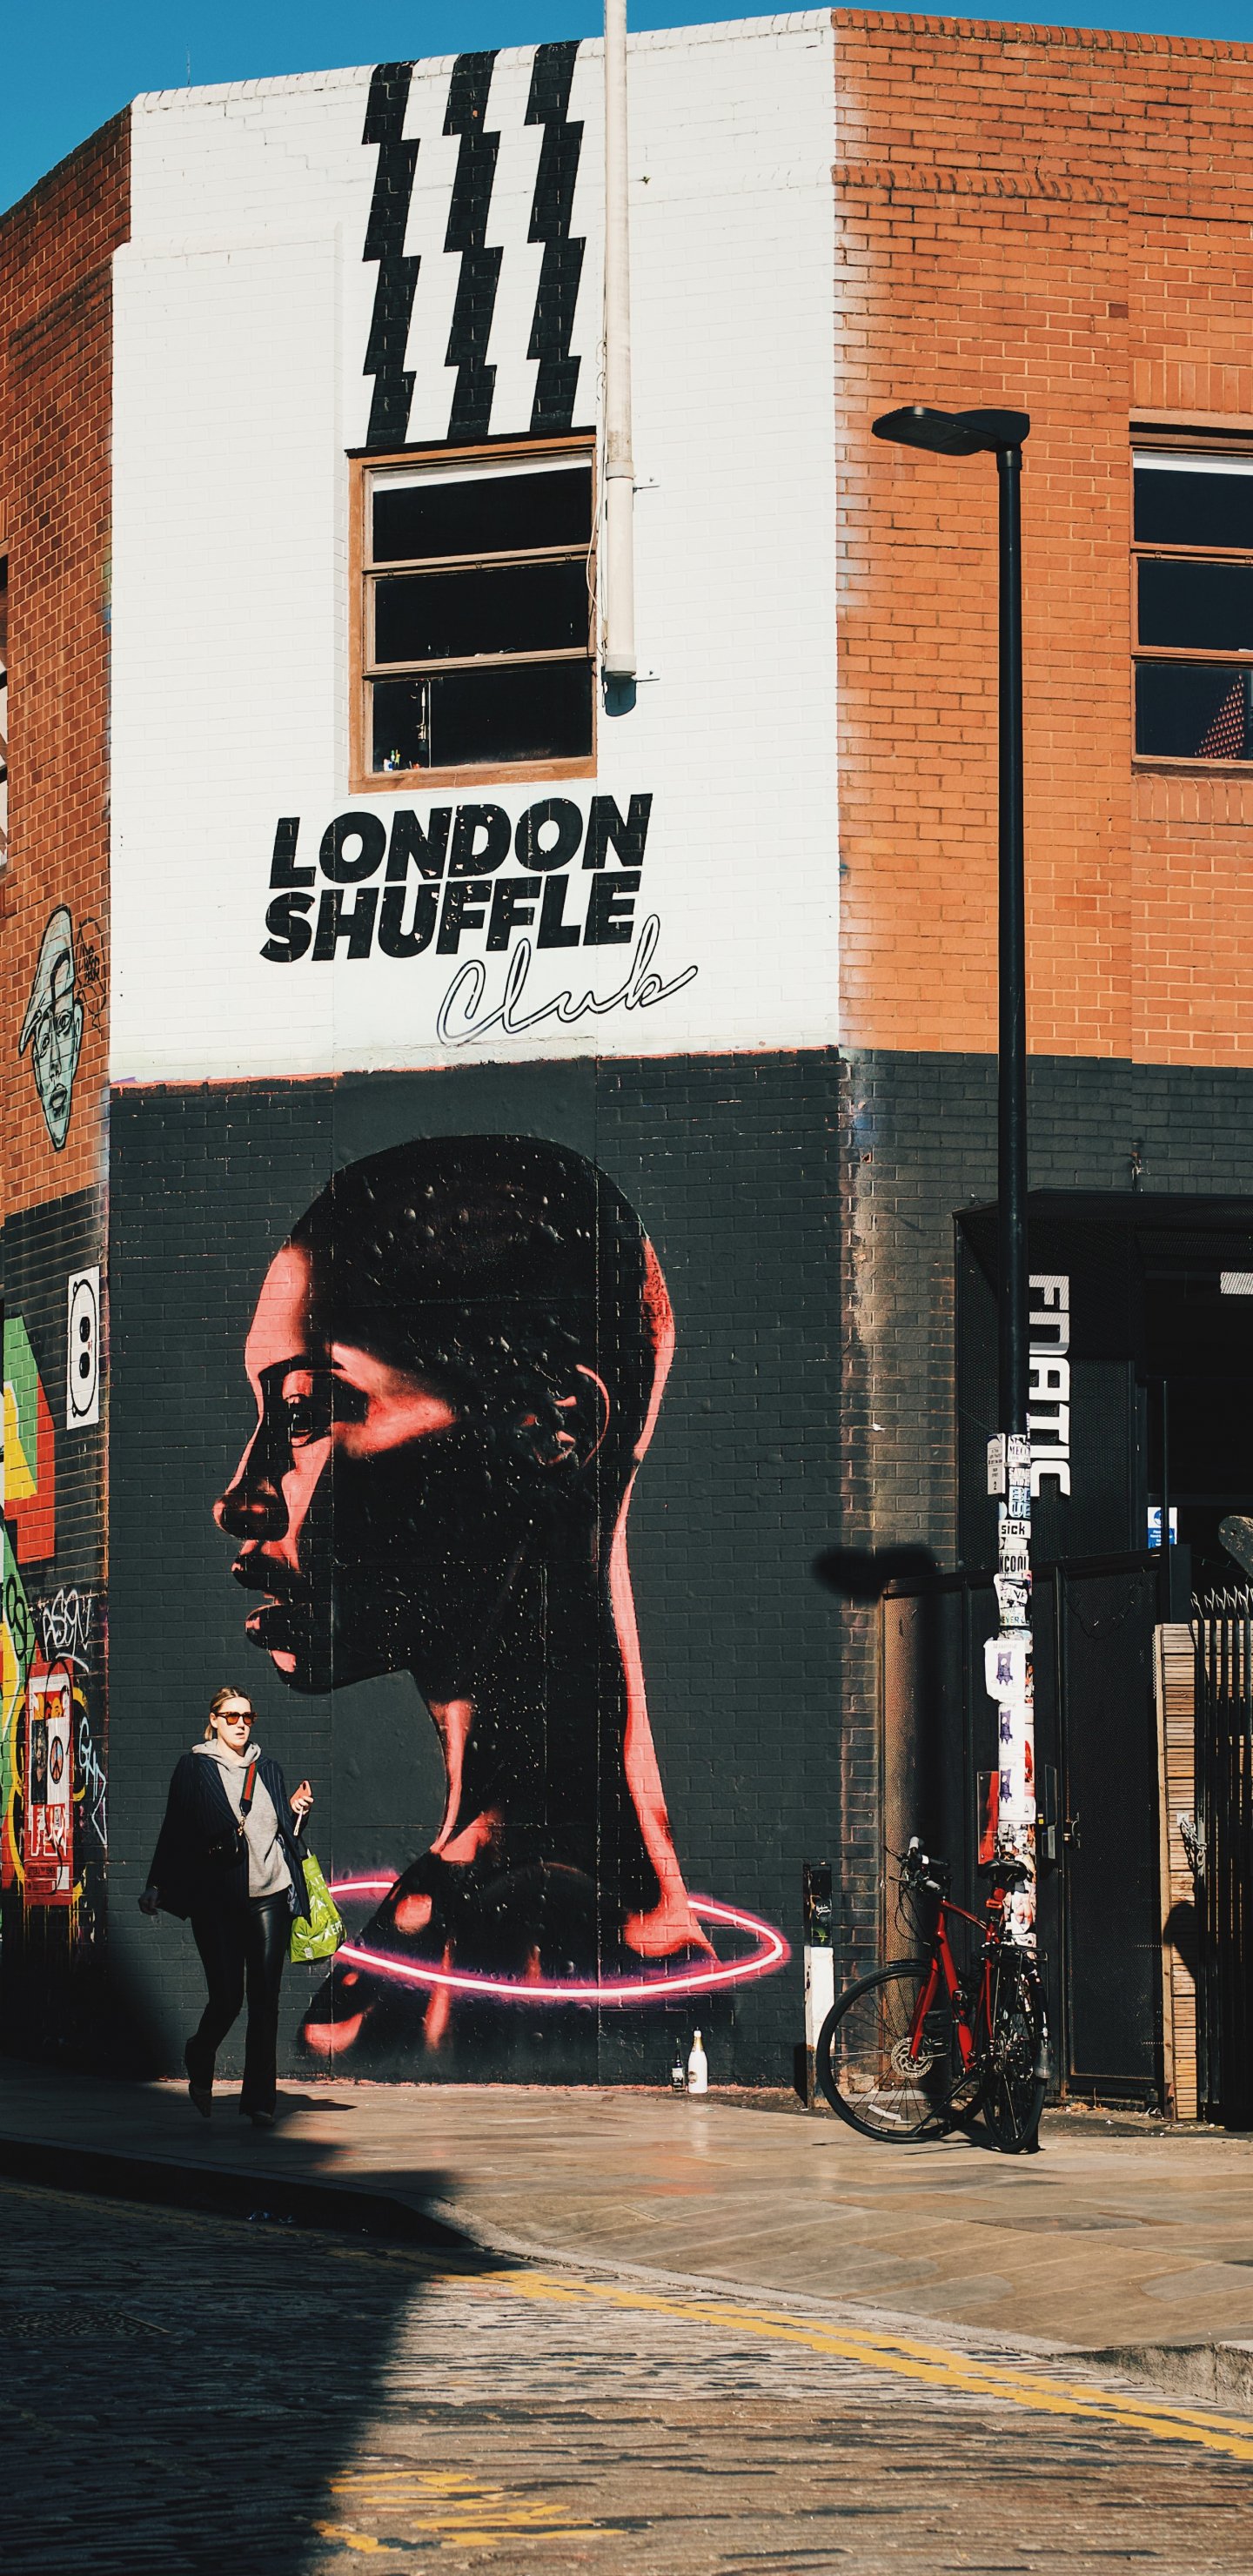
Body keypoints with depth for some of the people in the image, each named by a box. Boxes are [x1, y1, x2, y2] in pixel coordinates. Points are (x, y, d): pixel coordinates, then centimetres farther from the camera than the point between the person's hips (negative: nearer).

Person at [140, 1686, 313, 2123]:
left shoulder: (266, 1767, 16)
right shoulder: (193, 1768, 6)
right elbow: (175, 1829, 3)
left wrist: (296, 1810, 2)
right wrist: (157, 1887, -1)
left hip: (269, 1895, 3)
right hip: (216, 1899, -3)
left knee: (265, 2001, -1)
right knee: (226, 1996, -6)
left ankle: (260, 2101, 3)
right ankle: (200, 2064, 26)